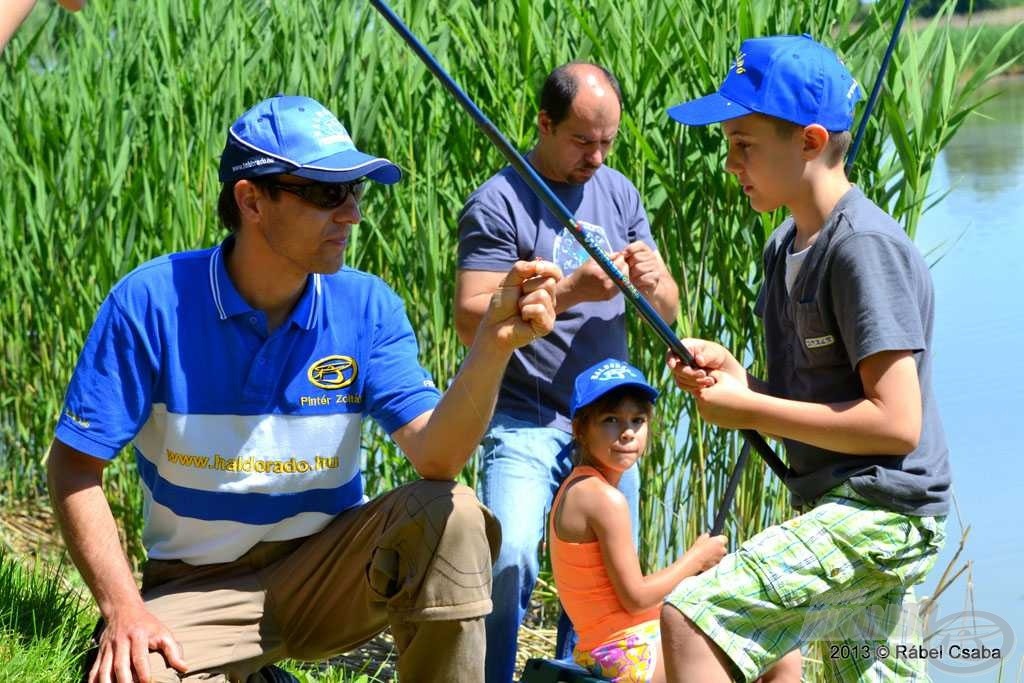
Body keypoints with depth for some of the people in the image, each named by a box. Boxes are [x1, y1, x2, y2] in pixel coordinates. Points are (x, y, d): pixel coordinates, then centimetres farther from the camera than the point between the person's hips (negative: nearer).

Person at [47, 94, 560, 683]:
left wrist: (494, 344, -36)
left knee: (452, 515, -26)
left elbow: (435, 456, -18)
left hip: (327, 575, 1)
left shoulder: (367, 307, -5)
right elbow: (75, 465, -10)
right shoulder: (152, 299, -13)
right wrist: (124, 609, -22)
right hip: (201, 588, -1)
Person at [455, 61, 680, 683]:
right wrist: (568, 292, -25)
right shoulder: (499, 204, -9)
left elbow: (667, 312, 11)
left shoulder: (619, 193, 9)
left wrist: (652, 282, -12)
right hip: (526, 422, -6)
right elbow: (472, 318, -17)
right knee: (510, 563, -21)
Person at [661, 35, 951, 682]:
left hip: (881, 508, -10)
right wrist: (736, 378, 0)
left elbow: (896, 424, -21)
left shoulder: (866, 246, -17)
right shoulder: (785, 247, 12)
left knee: (694, 617, -22)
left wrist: (748, 409, -15)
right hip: (846, 509, 10)